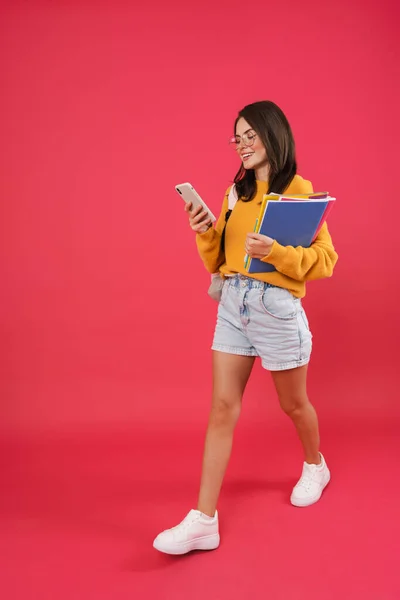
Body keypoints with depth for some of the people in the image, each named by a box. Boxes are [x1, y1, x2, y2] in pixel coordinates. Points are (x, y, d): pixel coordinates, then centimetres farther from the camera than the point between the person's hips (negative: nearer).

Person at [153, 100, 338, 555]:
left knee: (293, 403, 15)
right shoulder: (234, 192, 10)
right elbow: (216, 262, 13)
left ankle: (315, 466, 46)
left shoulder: (298, 190, -6)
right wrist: (205, 232, -6)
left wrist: (275, 251, -25)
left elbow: (325, 259, -10)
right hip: (232, 303, 5)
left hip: (277, 306, -4)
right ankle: (204, 520, 5)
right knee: (222, 408, 0)